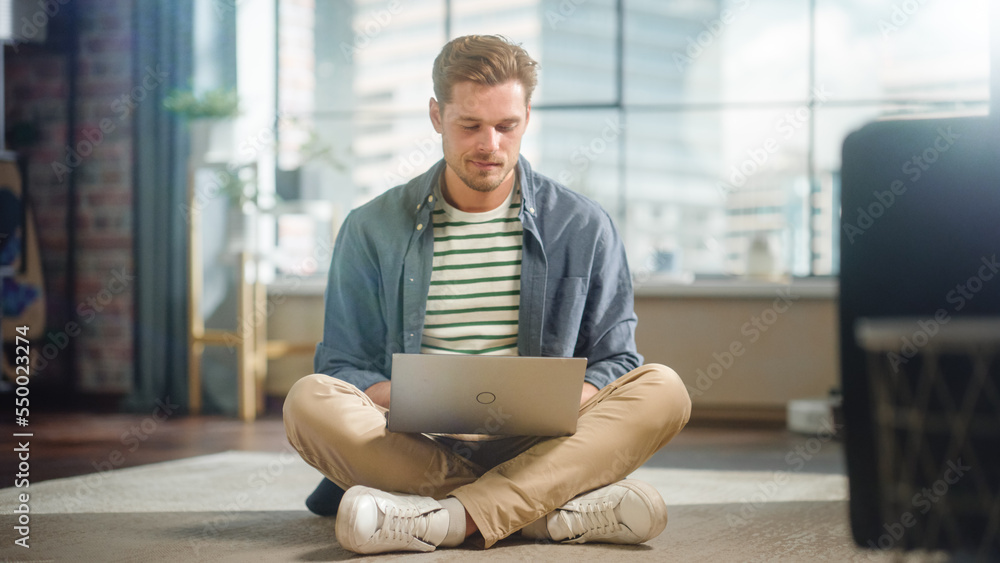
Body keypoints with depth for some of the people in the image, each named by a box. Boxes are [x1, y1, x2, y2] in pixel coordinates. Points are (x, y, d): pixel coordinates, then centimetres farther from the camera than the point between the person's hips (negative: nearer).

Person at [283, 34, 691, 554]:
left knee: (664, 390, -24)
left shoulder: (583, 227, 9)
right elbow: (343, 367, 7)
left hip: (535, 447, 0)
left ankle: (450, 518, -39)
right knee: (309, 400, -28)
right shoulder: (372, 230, 8)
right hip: (416, 445, 0)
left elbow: (614, 363, 10)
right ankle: (556, 510, -32)